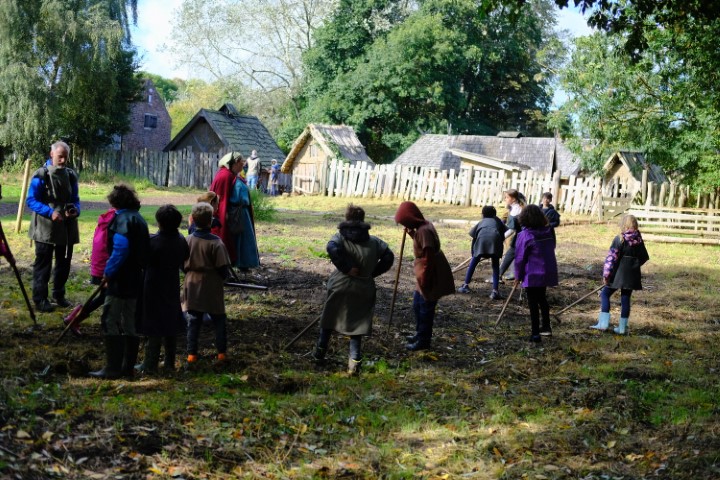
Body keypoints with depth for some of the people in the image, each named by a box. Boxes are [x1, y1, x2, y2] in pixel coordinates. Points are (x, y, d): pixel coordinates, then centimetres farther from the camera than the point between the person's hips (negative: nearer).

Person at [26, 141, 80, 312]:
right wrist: (50, 212, -24)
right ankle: (40, 299, 6)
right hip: (45, 228, -5)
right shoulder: (41, 175, -10)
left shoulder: (71, 175, 6)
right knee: (43, 264, 0)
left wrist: (76, 210, -11)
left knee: (64, 263, 14)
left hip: (66, 227, 5)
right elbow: (31, 201, -12)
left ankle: (59, 294, 28)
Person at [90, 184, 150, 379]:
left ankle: (112, 368, -6)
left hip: (121, 282, -9)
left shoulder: (122, 219, -13)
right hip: (136, 280, 9)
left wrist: (109, 271, -15)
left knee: (110, 321, -5)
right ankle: (128, 367, 18)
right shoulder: (139, 219, 15)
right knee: (130, 324, 13)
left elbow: (120, 249, -24)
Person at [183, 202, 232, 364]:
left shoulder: (187, 240, -5)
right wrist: (225, 276, 9)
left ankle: (191, 354, 9)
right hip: (212, 289, -3)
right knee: (219, 320, 11)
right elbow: (223, 267, -13)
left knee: (193, 321, 9)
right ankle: (221, 352, 15)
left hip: (192, 287, 3)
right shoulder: (216, 242, -16)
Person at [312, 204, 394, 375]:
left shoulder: (340, 236, -3)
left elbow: (332, 248, -24)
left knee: (330, 318, 19)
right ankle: (355, 359, -5)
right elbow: (388, 256, -4)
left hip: (340, 286, -1)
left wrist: (346, 268, -16)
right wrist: (371, 272, 3)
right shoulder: (373, 241, 4)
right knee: (356, 325, 9)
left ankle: (320, 352, 32)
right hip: (364, 289, 1)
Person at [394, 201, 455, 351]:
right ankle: (420, 333, 36)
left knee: (425, 309, 2)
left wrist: (424, 280, -21)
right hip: (425, 275, 10)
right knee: (417, 305, 22)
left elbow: (429, 259, -25)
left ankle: (423, 341, 13)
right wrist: (411, 234, 9)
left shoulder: (424, 231, -24)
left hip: (430, 277, -10)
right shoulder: (423, 227, 6)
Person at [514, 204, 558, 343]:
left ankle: (535, 334, 3)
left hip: (533, 274, -6)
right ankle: (546, 327, 32)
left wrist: (518, 276, -2)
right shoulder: (548, 231, 1)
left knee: (533, 303, 2)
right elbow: (551, 249, 9)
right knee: (542, 298, 24)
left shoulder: (525, 235, -15)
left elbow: (520, 257, -12)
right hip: (548, 272, 6)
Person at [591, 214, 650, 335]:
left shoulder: (620, 239, -11)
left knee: (605, 294, 6)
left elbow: (611, 257, -13)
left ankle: (604, 323, -5)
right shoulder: (639, 240, 4)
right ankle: (622, 327, 12)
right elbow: (644, 257, 14)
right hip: (633, 274, 5)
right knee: (625, 298, 10)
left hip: (619, 272, -5)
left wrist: (606, 274, -11)